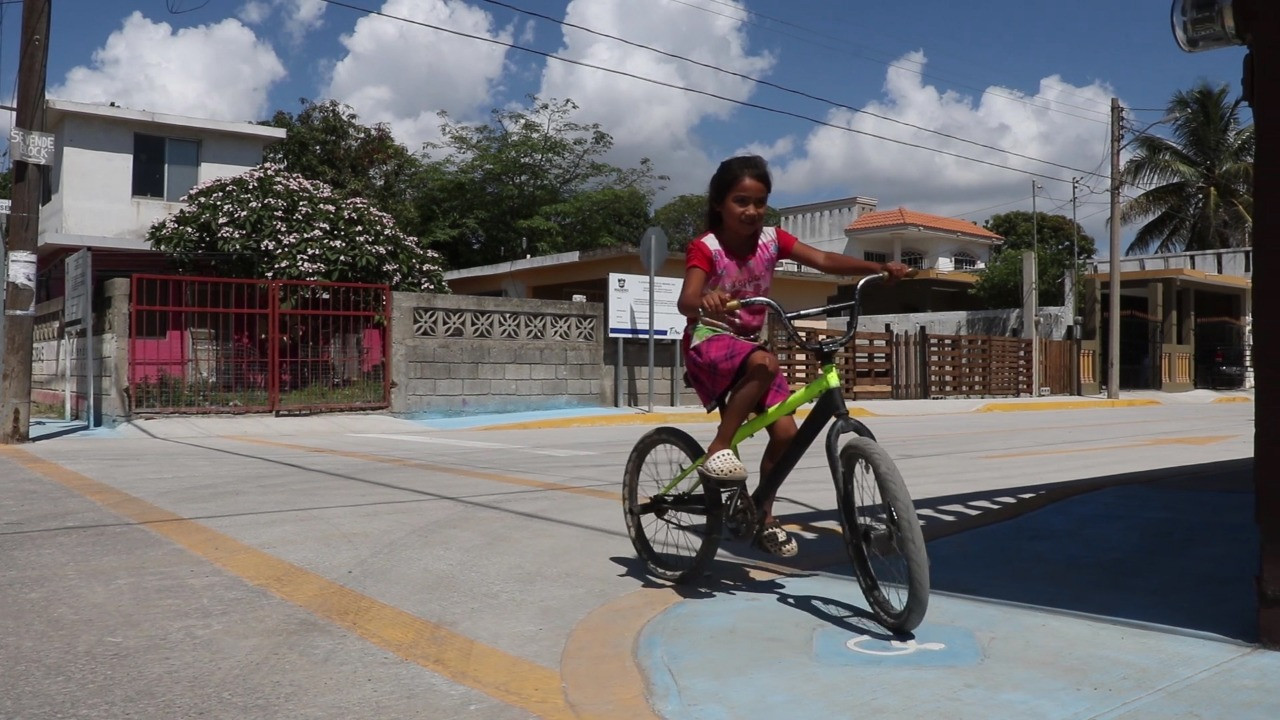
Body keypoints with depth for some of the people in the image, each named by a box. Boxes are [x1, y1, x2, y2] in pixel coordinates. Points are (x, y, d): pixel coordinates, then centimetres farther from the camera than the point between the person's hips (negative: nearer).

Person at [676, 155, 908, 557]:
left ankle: (764, 516, 14)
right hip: (708, 343, -5)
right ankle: (719, 447, -22)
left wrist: (880, 268, -27)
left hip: (748, 343, 6)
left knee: (786, 433, -6)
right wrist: (704, 301, -56)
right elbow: (685, 302, -32)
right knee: (765, 363, -38)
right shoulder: (706, 248, -16)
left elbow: (825, 261, -12)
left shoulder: (771, 240, -3)